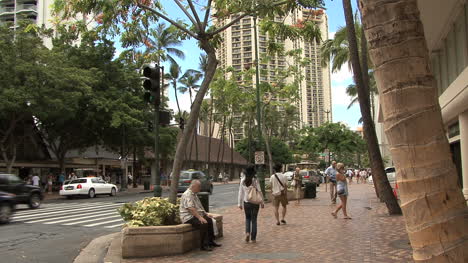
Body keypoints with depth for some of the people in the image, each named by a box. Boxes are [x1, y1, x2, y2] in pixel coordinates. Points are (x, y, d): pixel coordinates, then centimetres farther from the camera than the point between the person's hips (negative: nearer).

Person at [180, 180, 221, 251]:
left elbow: (199, 207, 24)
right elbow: (191, 208, -26)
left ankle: (210, 241, 9)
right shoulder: (187, 195, -17)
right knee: (204, 224, -27)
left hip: (196, 215, 10)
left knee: (209, 220, 1)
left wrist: (206, 213, 13)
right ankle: (203, 245, -19)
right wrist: (200, 217, -29)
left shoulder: (194, 194, 17)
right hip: (188, 217, -10)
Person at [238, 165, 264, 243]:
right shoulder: (255, 180, -11)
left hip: (246, 202, 2)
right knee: (254, 219, 9)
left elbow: (240, 193, 2)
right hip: (255, 202, -2)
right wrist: (262, 202, 3)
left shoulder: (243, 181, -3)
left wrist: (239, 203, 10)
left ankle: (247, 232, -1)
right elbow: (259, 192, -8)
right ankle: (253, 238, 13)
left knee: (248, 218, 20)